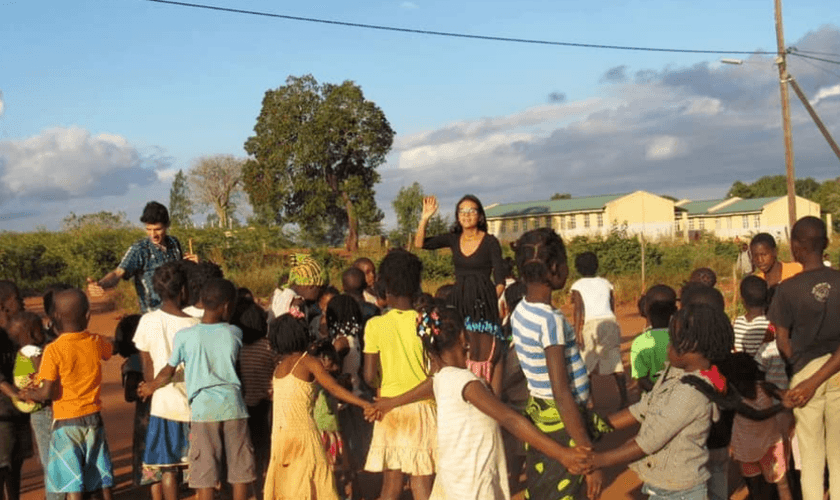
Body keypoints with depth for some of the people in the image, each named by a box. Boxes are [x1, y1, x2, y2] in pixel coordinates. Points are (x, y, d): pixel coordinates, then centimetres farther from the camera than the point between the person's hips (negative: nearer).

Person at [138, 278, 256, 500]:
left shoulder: (184, 336, -2)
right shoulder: (235, 333, 4)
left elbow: (168, 372, 7)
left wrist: (151, 387, 28)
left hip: (203, 409, -1)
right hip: (233, 407, 2)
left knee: (205, 474, 3)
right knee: (240, 469, 11)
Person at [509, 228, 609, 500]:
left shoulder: (521, 311, 2)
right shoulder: (551, 320, -23)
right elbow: (562, 395, -25)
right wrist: (590, 459, -22)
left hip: (541, 416, 8)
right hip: (562, 425, -8)